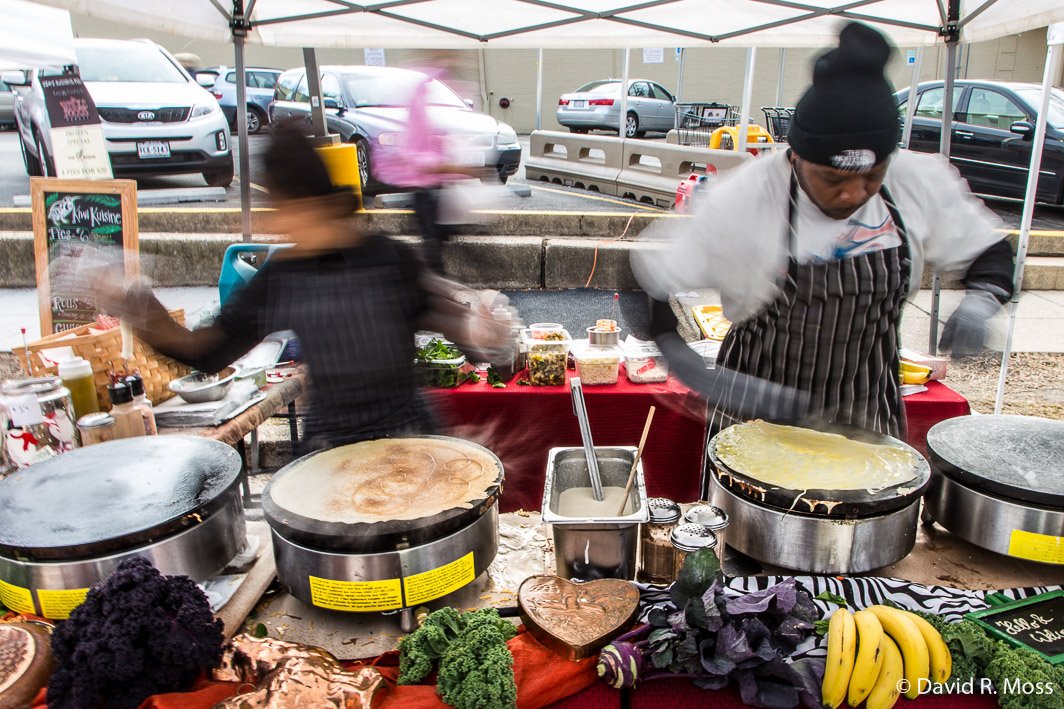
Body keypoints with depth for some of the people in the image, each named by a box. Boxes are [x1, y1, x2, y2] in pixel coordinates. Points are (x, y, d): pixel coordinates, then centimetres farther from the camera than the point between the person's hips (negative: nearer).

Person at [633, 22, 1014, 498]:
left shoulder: (923, 184, -9)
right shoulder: (741, 202, -21)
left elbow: (989, 252, 7)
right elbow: (650, 284, -17)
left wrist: (981, 299, -15)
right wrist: (688, 367, -29)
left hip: (869, 414, 4)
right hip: (758, 411, -3)